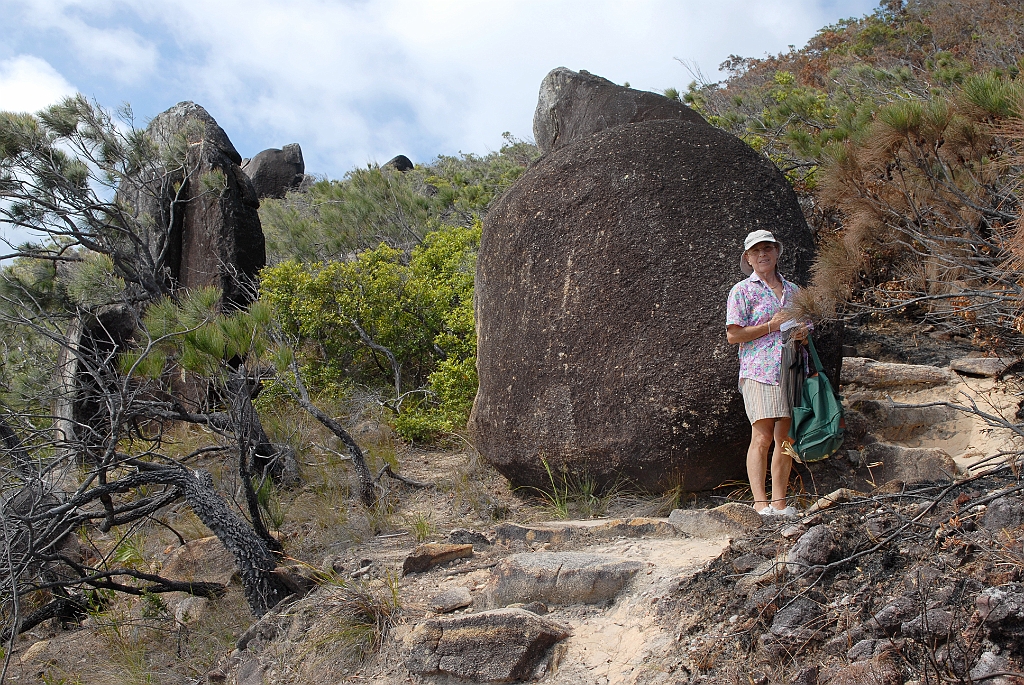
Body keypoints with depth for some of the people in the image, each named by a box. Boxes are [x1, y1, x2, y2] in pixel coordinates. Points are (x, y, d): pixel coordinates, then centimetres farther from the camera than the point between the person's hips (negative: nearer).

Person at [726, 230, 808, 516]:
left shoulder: (792, 290, 19)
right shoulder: (742, 291, 3)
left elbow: (803, 325, 28)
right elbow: (733, 335, -5)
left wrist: (802, 332, 3)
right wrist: (772, 326, -10)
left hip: (792, 371, 5)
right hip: (759, 372, -5)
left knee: (786, 438, 2)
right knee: (762, 437, -12)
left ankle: (779, 500, 9)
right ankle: (760, 501, -9)